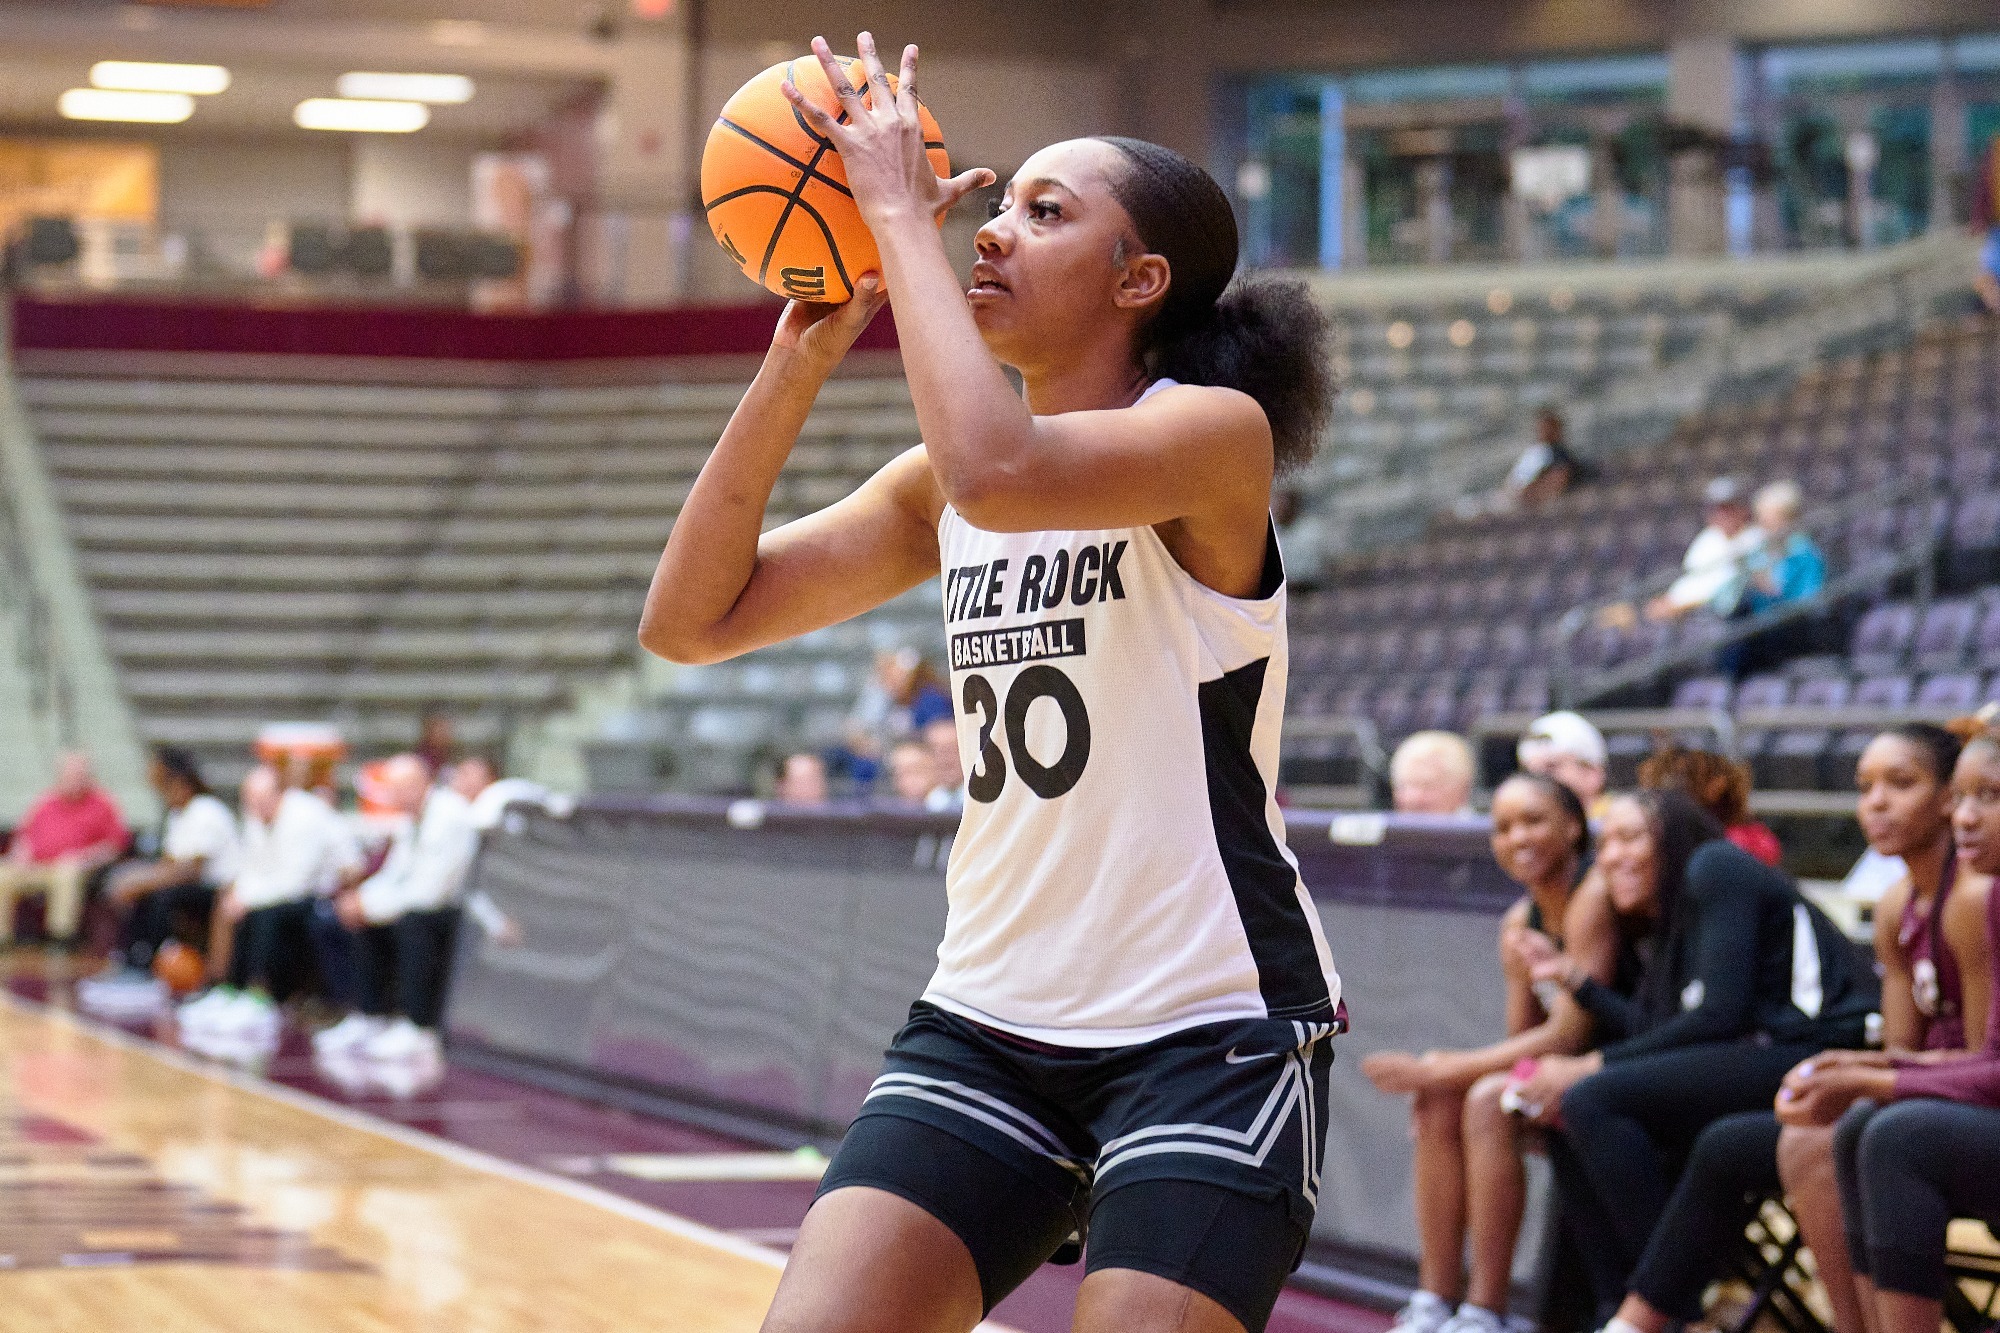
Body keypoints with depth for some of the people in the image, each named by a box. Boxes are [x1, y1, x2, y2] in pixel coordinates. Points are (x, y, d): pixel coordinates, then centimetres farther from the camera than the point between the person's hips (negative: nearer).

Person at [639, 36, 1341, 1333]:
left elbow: (1001, 474, -32)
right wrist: (801, 360, -3)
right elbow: (691, 619, 4)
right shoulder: (938, 490, 10)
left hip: (1211, 1031, -6)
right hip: (989, 1020, 6)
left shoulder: (1216, 435, -11)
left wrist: (902, 213, -20)